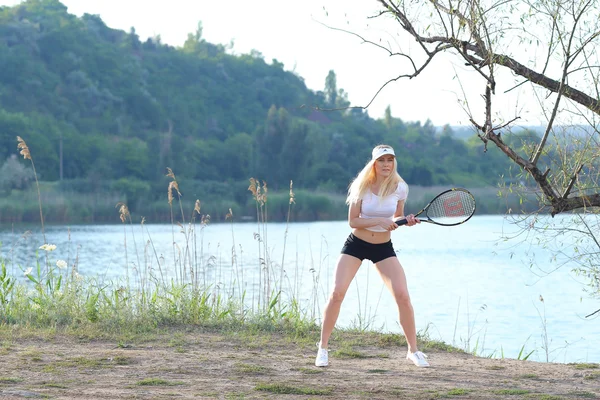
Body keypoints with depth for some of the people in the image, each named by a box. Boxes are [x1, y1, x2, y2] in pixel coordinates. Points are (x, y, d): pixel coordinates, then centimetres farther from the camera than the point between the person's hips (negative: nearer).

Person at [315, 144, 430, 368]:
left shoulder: (400, 187, -7)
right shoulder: (363, 186, -12)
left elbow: (397, 218, 8)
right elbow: (353, 221, -13)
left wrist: (406, 221, -14)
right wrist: (380, 221, -25)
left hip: (383, 247, 1)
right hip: (356, 243, -1)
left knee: (403, 296, -12)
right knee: (337, 293, -13)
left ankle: (413, 350, 3)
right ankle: (323, 348, 1)